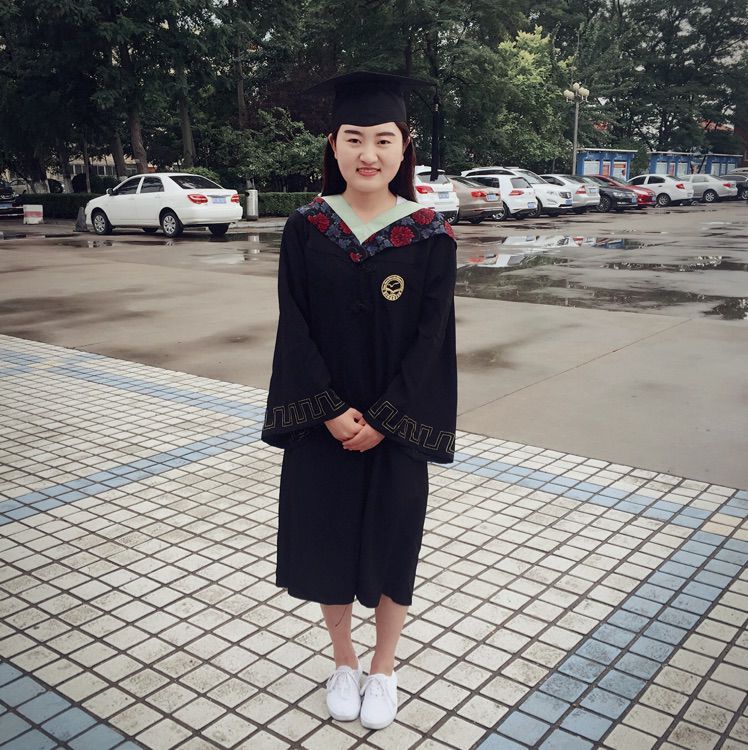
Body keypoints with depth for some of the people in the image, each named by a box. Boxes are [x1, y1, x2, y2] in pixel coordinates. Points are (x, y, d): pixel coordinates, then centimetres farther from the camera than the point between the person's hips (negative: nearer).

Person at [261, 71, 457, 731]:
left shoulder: (430, 236, -6)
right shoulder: (305, 229, -2)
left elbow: (432, 334, -9)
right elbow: (296, 328, -6)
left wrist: (383, 419, -15)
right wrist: (330, 411, -14)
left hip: (396, 421, -1)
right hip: (320, 420, 2)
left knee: (390, 540, 9)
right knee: (325, 535, 11)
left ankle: (384, 668, 33)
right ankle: (343, 661, 35)